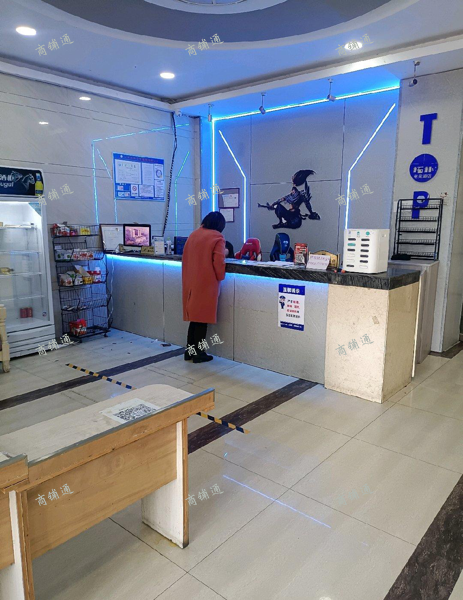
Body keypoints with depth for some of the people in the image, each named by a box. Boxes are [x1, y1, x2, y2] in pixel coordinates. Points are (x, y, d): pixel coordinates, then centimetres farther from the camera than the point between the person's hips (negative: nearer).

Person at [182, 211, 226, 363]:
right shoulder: (217, 237, -8)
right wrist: (220, 277, 1)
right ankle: (198, 353, 8)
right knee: (203, 317, 1)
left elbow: (186, 257, 15)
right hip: (206, 282, -6)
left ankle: (190, 350, 20)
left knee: (194, 316, 15)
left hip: (190, 281, 6)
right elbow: (218, 261, -15)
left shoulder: (193, 234, 12)